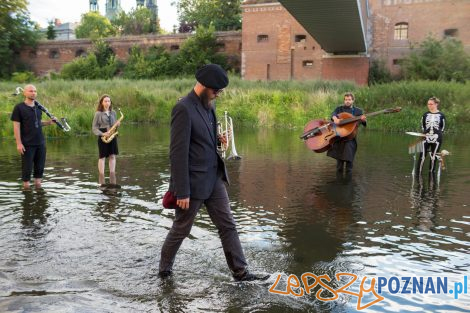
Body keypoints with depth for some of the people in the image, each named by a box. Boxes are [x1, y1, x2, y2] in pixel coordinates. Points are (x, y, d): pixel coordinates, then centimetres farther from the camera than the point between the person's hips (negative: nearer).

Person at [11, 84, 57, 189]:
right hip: (27, 144, -5)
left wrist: (49, 122, -1)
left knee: (40, 167, 10)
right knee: (27, 168, 2)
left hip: (40, 143, 5)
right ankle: (26, 187, 14)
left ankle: (38, 186, 22)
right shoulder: (19, 108, -6)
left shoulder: (38, 107, 10)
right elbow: (16, 126, -8)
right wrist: (19, 143, -14)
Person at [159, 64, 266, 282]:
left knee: (228, 226, 9)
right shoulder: (183, 108, -19)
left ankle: (240, 272, 17)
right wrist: (182, 192, -22)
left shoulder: (208, 105, 8)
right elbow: (178, 153, -22)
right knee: (181, 230, 9)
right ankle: (164, 269, 31)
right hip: (193, 183, -8)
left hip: (213, 179, 8)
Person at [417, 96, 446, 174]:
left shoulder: (441, 115, 0)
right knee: (422, 156, -4)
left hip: (437, 139, -1)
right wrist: (425, 133, 5)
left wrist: (439, 134, 0)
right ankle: (418, 172, 1)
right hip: (426, 138, 1)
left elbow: (443, 127, 7)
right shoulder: (425, 115, 4)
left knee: (433, 157, 6)